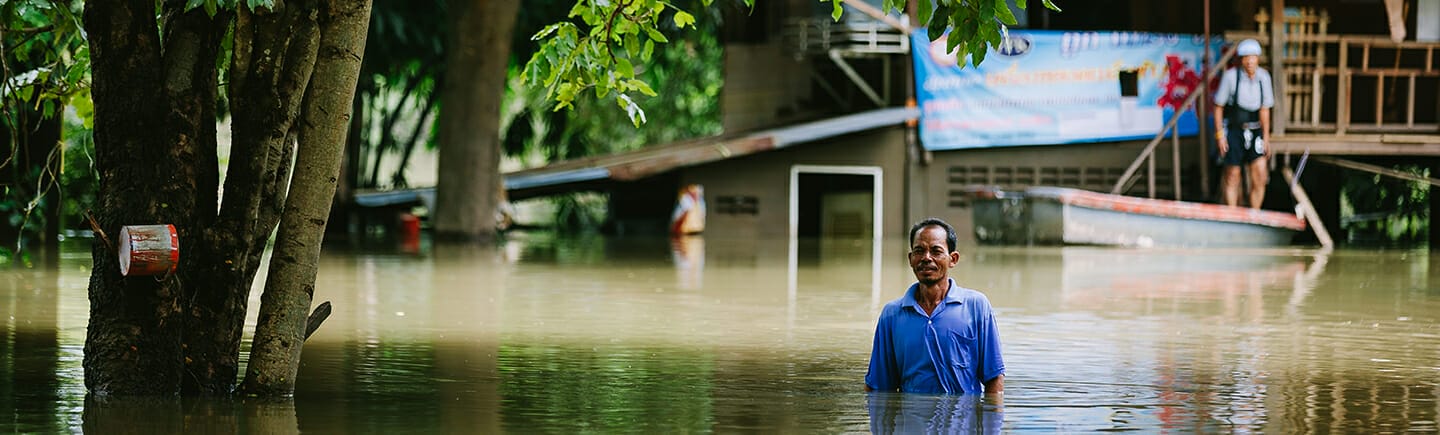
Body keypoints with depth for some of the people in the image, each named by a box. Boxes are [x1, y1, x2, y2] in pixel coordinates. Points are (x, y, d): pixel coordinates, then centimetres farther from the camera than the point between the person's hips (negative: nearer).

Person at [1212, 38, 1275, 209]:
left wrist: (1266, 135, 5)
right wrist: (1219, 134, -8)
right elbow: (1218, 107, -5)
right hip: (1232, 130, -3)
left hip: (1254, 130, 3)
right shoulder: (1230, 76, -13)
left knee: (1260, 173, -8)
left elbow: (1264, 109, 6)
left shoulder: (1263, 77, -2)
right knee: (1232, 175, 0)